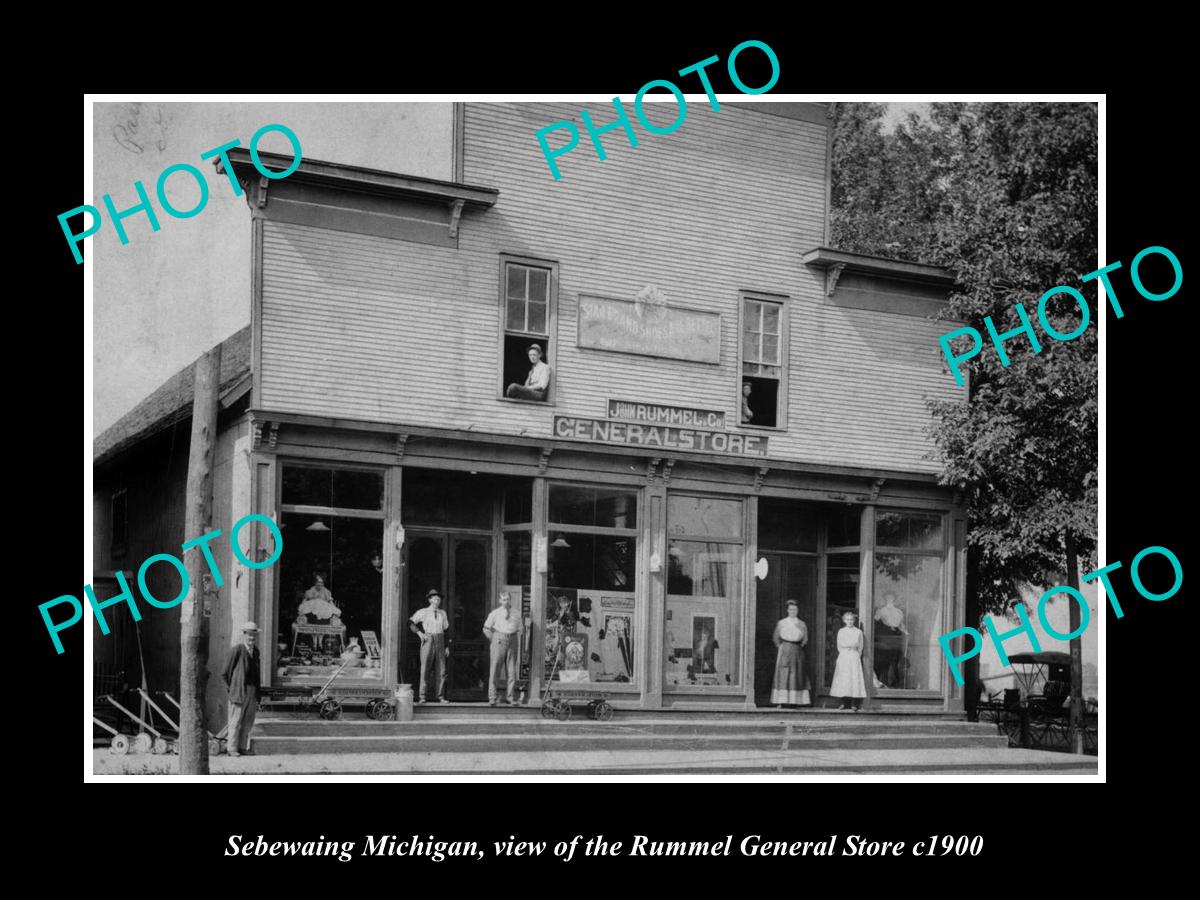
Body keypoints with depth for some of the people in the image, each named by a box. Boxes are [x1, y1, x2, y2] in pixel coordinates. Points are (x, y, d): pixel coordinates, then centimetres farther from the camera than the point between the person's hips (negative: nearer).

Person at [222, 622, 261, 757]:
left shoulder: (255, 651, 12)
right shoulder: (237, 649, -9)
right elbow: (226, 671, -5)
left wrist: (257, 694, 15)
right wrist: (231, 687, 0)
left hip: (252, 690, 6)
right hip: (239, 690, -6)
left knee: (248, 721, 9)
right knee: (236, 720, -1)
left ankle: (243, 746, 17)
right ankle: (232, 748, 6)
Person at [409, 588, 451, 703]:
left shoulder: (443, 613, 15)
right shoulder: (423, 612, 4)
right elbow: (411, 622, 0)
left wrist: (447, 646, 14)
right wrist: (419, 632, -13)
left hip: (440, 642, 3)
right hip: (428, 640, -3)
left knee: (441, 670, 0)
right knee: (425, 669, -6)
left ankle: (441, 696, 3)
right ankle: (423, 697, -3)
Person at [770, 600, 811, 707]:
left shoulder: (802, 624, 8)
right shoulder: (781, 623, 5)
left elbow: (805, 638, 16)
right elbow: (776, 637, 11)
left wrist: (801, 646, 5)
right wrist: (780, 646, 2)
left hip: (797, 651, 2)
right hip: (784, 650, -2)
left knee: (796, 675, -1)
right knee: (783, 675, -7)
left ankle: (794, 701, 3)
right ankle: (780, 702, -8)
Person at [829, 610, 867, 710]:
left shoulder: (858, 632, 3)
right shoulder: (841, 631, 7)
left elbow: (860, 647, 6)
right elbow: (839, 646, 10)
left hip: (854, 657, -1)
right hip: (843, 657, 1)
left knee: (854, 678, -7)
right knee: (843, 679, -3)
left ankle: (854, 704, -6)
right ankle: (844, 703, 2)